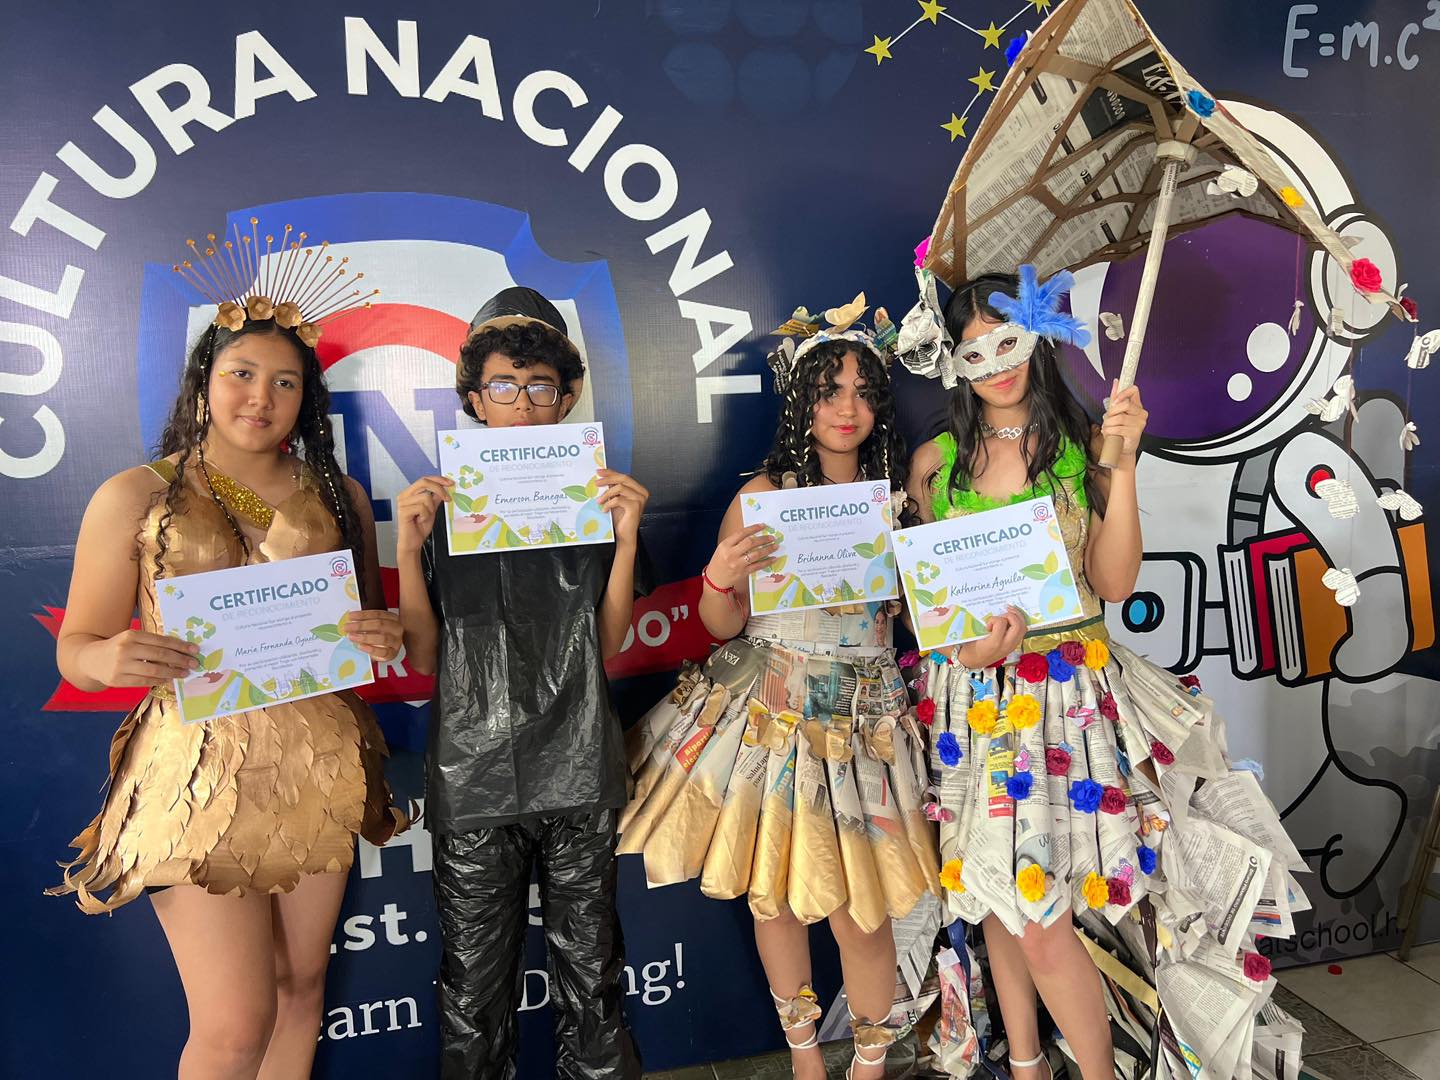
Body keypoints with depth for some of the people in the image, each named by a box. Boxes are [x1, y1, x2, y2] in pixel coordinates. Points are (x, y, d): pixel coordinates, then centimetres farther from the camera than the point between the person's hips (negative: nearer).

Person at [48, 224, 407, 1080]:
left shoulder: (337, 494, 7)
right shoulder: (135, 497, -2)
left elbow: (375, 623, 15)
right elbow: (76, 648, 1)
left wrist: (381, 639, -8)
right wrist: (112, 659, -21)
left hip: (320, 770, 4)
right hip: (199, 772, -3)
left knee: (302, 983, 16)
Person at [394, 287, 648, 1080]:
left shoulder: (596, 497, 3)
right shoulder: (443, 502, 2)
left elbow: (609, 642, 1)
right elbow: (424, 656, 0)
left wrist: (627, 536, -9)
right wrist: (409, 548, -12)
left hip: (578, 773, 0)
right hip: (472, 775, 0)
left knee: (589, 975, 12)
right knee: (475, 988, 12)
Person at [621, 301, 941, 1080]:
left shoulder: (898, 497, 2)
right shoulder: (762, 497, -6)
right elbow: (723, 624, -2)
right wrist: (719, 577, -21)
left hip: (863, 717, 1)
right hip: (768, 713, -1)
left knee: (859, 908, 3)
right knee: (772, 894, 13)